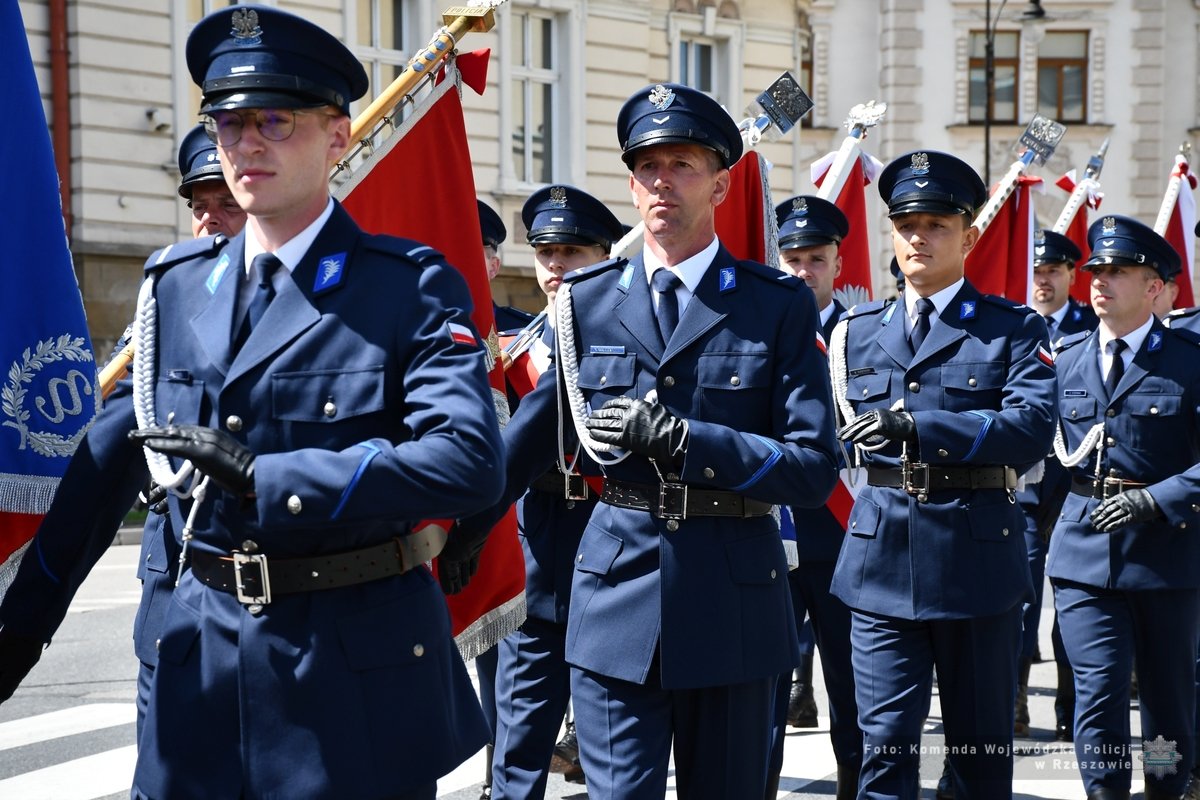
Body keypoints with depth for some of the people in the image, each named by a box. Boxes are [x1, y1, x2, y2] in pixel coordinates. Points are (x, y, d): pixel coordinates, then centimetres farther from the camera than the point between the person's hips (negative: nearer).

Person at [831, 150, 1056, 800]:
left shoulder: (1012, 328, 0)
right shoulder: (856, 332, 11)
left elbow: (1032, 427, -16)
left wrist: (917, 424, -23)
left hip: (979, 553, -2)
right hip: (881, 557, 2)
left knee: (981, 742, 10)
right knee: (885, 740, -2)